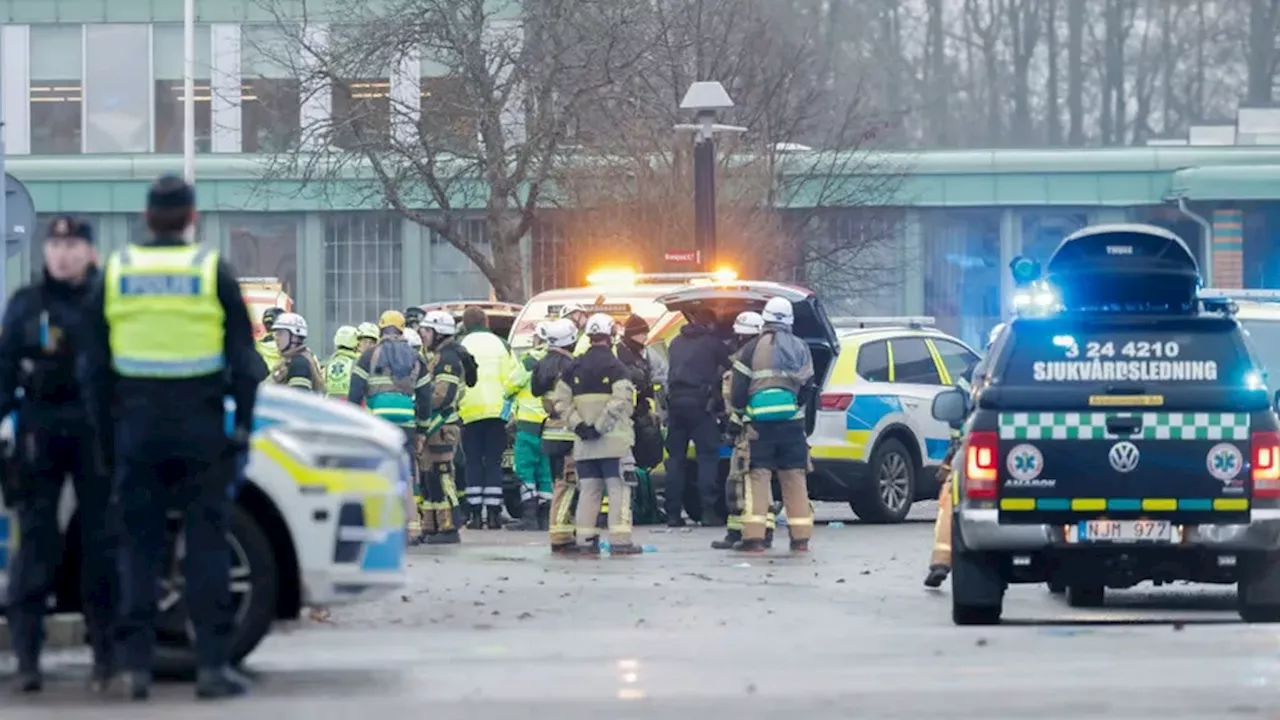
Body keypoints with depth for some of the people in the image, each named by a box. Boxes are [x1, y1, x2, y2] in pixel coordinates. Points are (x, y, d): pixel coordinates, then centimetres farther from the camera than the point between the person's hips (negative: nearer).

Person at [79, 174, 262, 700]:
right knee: (207, 543, 1)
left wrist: (104, 435, 12)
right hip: (200, 430, -2)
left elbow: (94, 367, 8)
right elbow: (244, 360, -2)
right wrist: (242, 424, 4)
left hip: (136, 429, 2)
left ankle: (135, 665, 1)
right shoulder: (213, 273, -1)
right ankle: (213, 663, -4)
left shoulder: (115, 274, 6)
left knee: (139, 544, 6)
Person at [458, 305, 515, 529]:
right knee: (494, 462, 5)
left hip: (471, 411, -2)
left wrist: (455, 406, 4)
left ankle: (475, 513, -2)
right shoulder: (500, 345, 7)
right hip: (497, 409, 2)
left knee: (473, 462, 3)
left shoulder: (462, 347, -1)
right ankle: (493, 513, -1)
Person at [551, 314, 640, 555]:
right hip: (613, 441, -5)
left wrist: (579, 425, -2)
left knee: (588, 490, 11)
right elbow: (621, 401, -20)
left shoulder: (575, 366, 9)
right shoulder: (614, 366, -8)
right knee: (618, 489, -3)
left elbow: (560, 400, 4)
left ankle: (585, 540, 9)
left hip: (584, 443, 5)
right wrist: (601, 426, -15)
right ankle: (620, 541, -8)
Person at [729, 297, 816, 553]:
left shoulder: (752, 349, -5)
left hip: (760, 423, -3)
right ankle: (801, 537, 9)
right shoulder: (801, 349, 8)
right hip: (792, 422, 3)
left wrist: (739, 410, 9)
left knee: (758, 476, -3)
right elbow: (807, 387, 14)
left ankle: (754, 537, -11)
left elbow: (738, 389, -6)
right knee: (794, 477, 9)